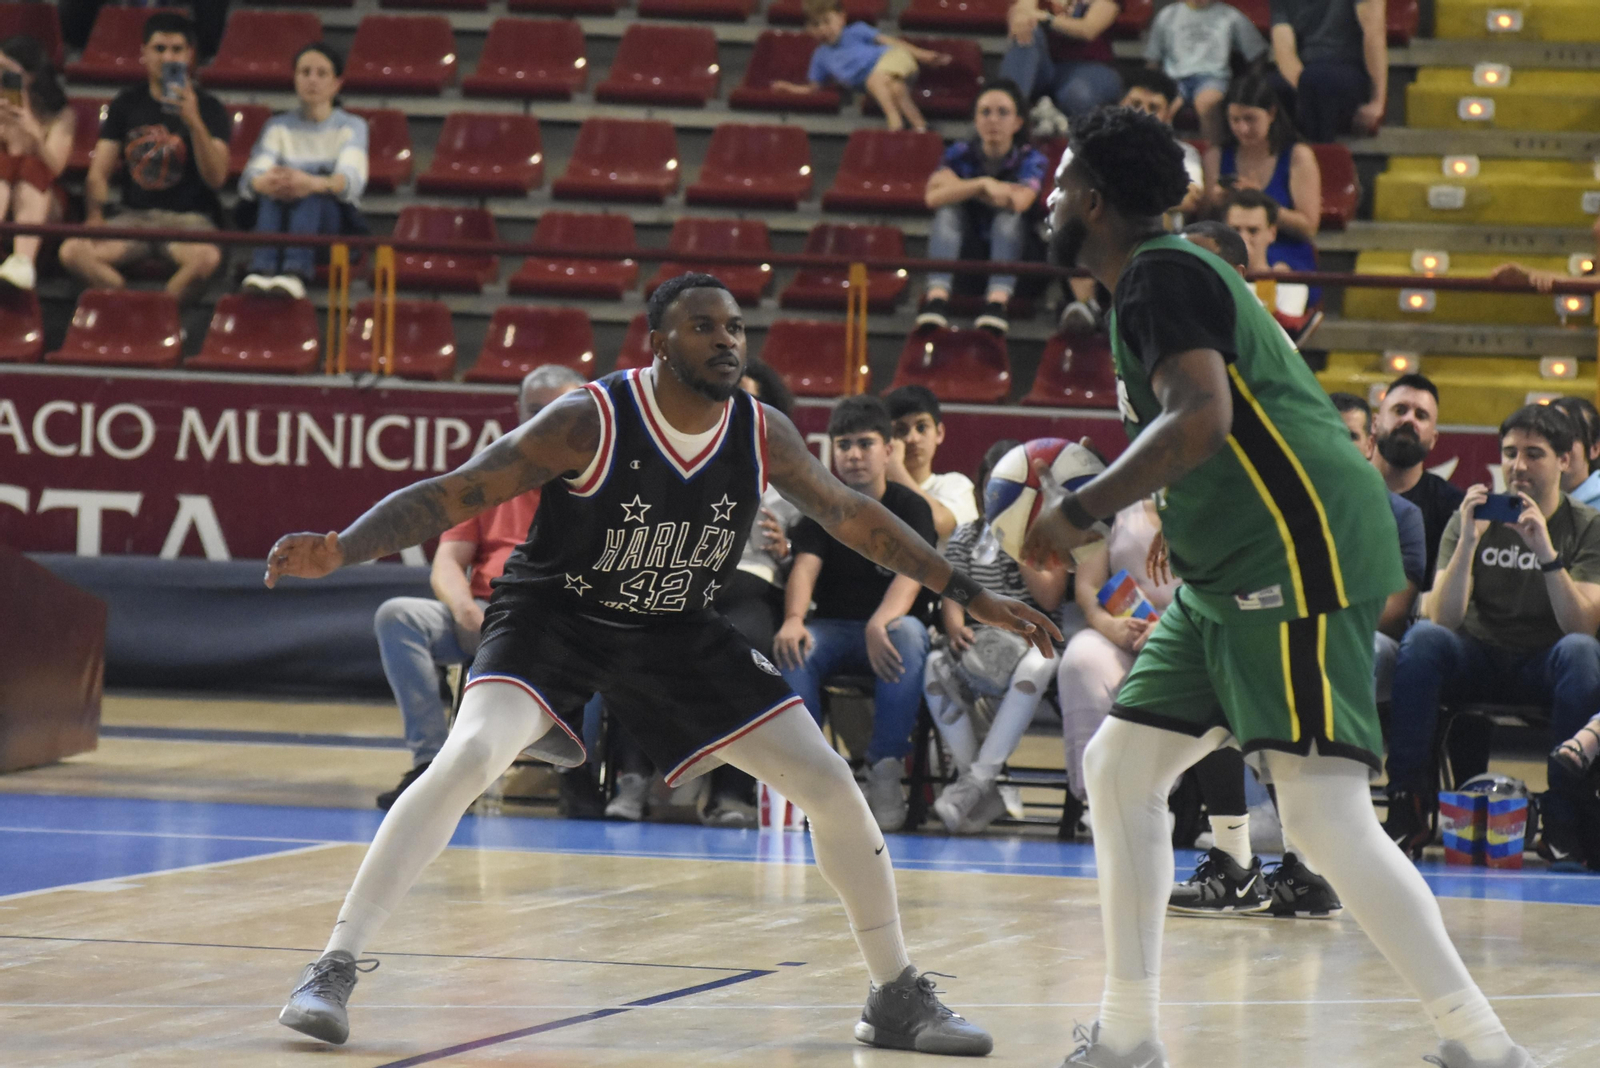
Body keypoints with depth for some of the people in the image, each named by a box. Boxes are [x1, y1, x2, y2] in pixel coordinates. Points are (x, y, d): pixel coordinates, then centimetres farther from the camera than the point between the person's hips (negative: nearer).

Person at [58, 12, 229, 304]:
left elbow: (215, 178, -10)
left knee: (207, 257, -40)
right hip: (134, 216, 3)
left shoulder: (208, 107, 3)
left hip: (188, 216, -3)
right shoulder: (126, 104, 13)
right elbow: (98, 173, 10)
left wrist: (194, 122, -24)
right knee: (73, 251, -28)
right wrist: (94, 215, -11)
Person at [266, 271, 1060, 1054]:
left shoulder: (763, 435, -9)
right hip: (553, 617, -5)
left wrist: (968, 594, 8)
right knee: (468, 757, -31)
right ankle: (331, 973, -27)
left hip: (677, 635, 5)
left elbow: (851, 517, 7)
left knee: (831, 785, -1)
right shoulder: (590, 421, -23)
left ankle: (897, 997, 18)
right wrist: (340, 549, -38)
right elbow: (449, 495, -24)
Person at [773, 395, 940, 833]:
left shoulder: (910, 507, 0)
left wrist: (881, 622, -40)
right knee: (793, 647, -32)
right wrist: (793, 619, -32)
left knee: (906, 633, -38)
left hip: (890, 622, -2)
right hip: (832, 628, 2)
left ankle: (885, 770, -34)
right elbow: (805, 566, -9)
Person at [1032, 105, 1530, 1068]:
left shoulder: (1159, 275, -10)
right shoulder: (1162, 277, 21)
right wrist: (1092, 506, 26)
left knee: (1327, 817, -16)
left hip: (1300, 557, -11)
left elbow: (1202, 417, -26)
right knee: (1121, 765, 11)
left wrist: (1083, 511, -19)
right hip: (1233, 576, 11)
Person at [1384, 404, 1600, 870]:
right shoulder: (1473, 518, 1)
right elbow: (1443, 618, -12)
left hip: (1543, 670, -1)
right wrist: (1468, 541, -24)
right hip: (1478, 662, 1)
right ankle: (1408, 810, -30)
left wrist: (1546, 551, -27)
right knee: (1422, 637, -29)